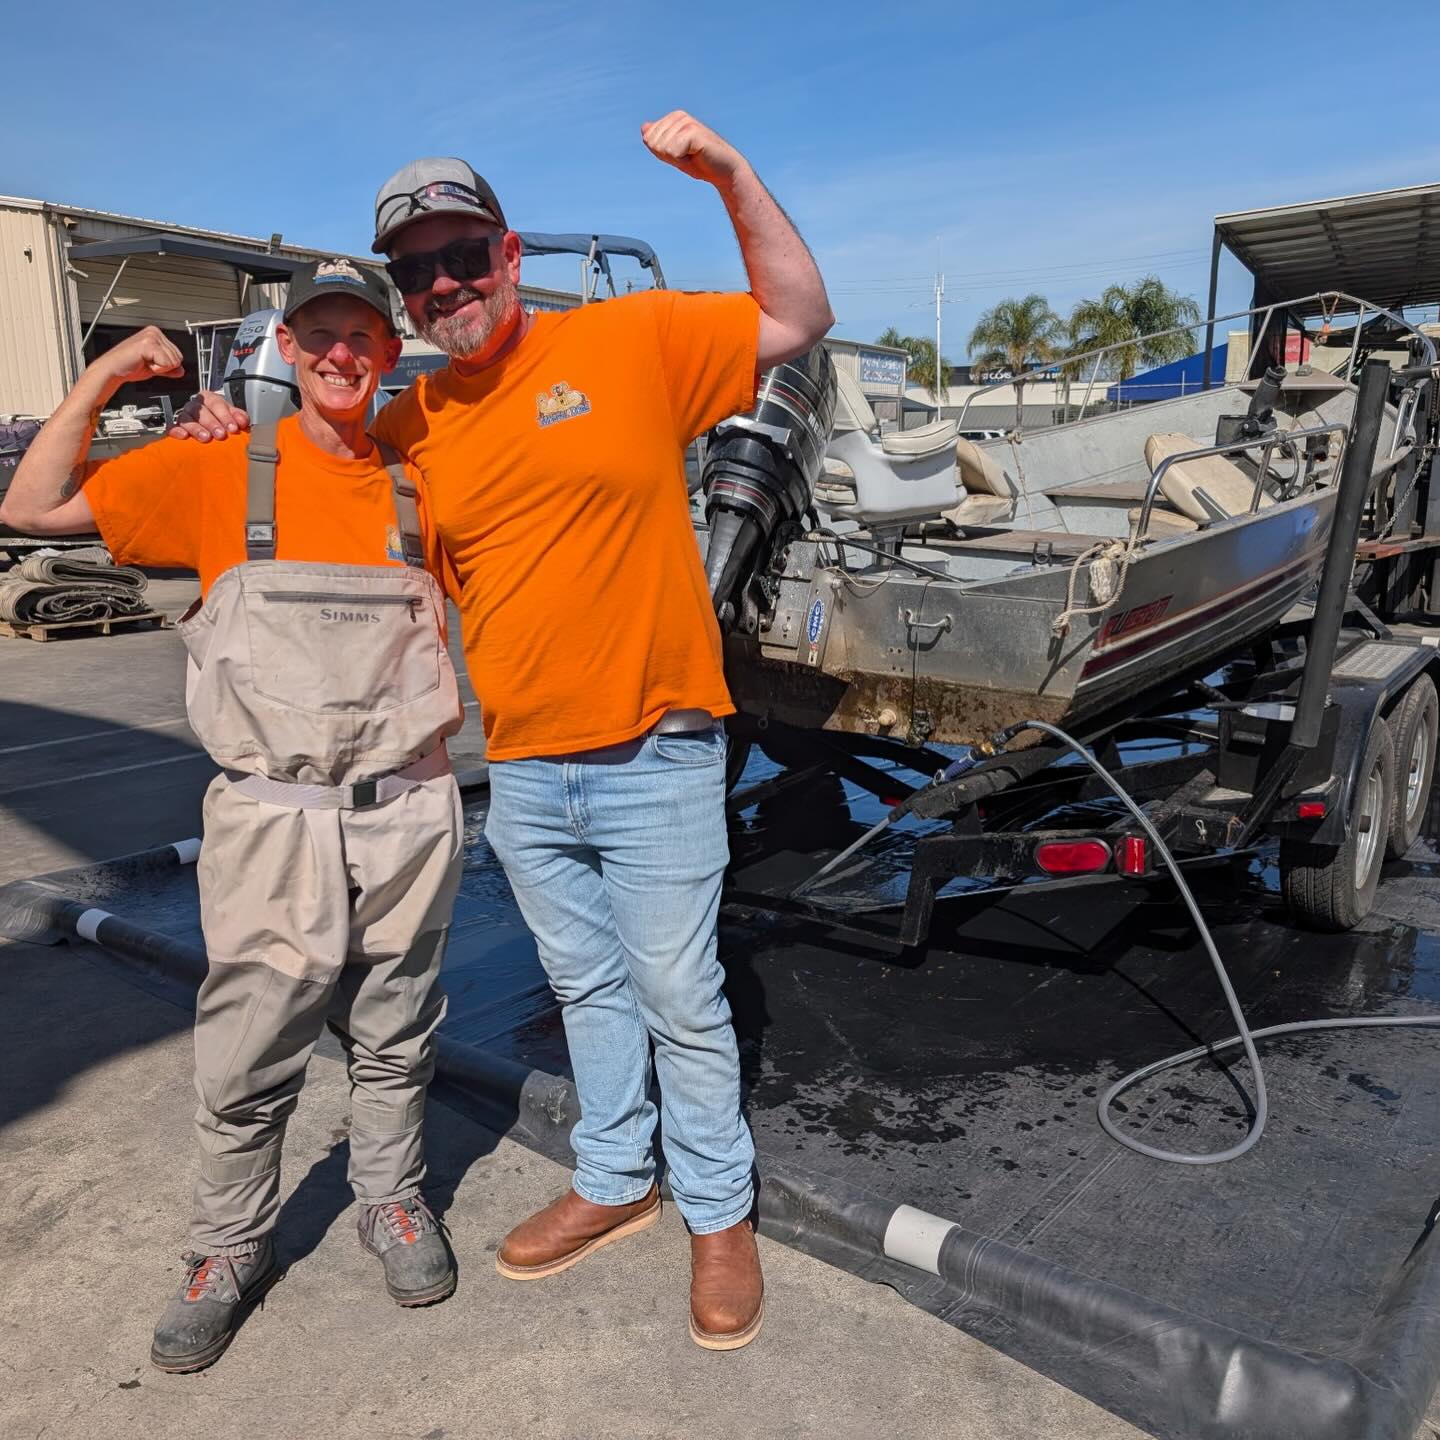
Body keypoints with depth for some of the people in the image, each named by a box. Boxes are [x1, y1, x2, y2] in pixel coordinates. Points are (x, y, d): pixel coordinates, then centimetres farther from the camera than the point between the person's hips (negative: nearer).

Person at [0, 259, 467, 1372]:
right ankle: (230, 1248, 31)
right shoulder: (219, 472, 0)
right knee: (247, 1063, 8)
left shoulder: (414, 489, 5)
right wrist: (102, 380, -6)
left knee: (394, 1039, 16)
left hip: (405, 813, 2)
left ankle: (393, 1199, 38)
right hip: (275, 820, -2)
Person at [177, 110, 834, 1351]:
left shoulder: (631, 340, -4)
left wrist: (731, 175, -11)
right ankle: (614, 1183, 40)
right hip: (522, 772, 5)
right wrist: (246, 430, 9)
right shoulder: (413, 423, 8)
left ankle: (720, 1214, 28)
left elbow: (799, 319, 0)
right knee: (588, 988, 20)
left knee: (679, 997, 6)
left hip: (652, 755, -4)